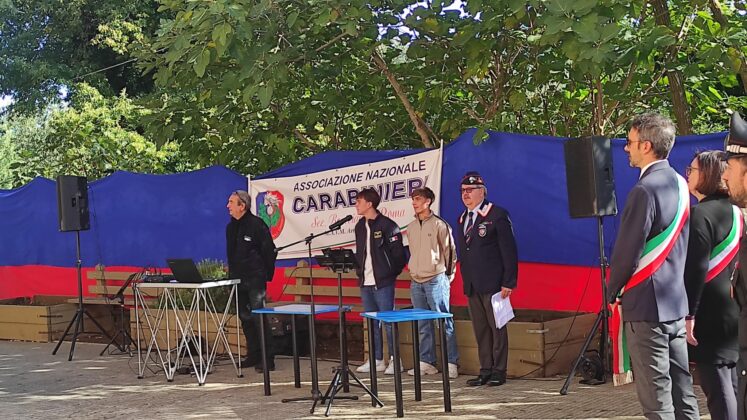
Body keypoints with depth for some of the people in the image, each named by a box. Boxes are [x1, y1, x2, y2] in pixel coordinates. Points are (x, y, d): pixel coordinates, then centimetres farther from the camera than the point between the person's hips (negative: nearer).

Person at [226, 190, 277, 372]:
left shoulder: (256, 224, -10)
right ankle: (253, 355, 20)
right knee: (245, 318, 11)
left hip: (255, 279, -8)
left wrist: (267, 274, -7)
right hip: (238, 280, 8)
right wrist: (231, 273, 16)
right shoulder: (231, 227, 13)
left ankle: (267, 358, -7)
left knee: (258, 317, -10)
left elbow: (269, 251, -9)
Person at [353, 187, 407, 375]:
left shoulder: (387, 225, -9)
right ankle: (376, 359, 18)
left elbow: (398, 253, -9)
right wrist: (360, 272, 10)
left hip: (383, 283, -7)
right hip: (365, 283, 7)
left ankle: (395, 360, 5)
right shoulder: (360, 226, 12)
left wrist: (390, 274, -6)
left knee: (389, 321, -3)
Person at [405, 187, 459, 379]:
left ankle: (451, 363, -2)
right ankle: (426, 363, 15)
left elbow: (450, 251, -2)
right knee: (423, 325, 9)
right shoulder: (411, 227, 13)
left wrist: (447, 276, 2)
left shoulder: (439, 224, -5)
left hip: (436, 280, -6)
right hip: (416, 282, 6)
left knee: (444, 323, -5)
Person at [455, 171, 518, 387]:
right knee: (480, 329, 9)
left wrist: (508, 282, -14)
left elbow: (509, 251, -9)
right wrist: (465, 282, 12)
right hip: (471, 286, 7)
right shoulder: (462, 219, 16)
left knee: (497, 327, -1)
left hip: (492, 283, -7)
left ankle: (499, 371, 4)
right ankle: (485, 370, 15)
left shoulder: (497, 215, -6)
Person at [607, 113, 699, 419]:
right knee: (682, 392, 13)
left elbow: (627, 251, -16)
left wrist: (612, 293, -2)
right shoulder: (680, 184, 10)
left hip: (646, 306, -9)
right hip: (677, 303, 9)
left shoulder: (645, 190, -17)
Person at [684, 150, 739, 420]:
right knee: (730, 385, 14)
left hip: (710, 314, -9)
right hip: (733, 311, 9)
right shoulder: (734, 211, 12)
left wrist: (689, 314, -19)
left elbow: (697, 269, -20)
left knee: (716, 387, -7)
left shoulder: (702, 214, -14)